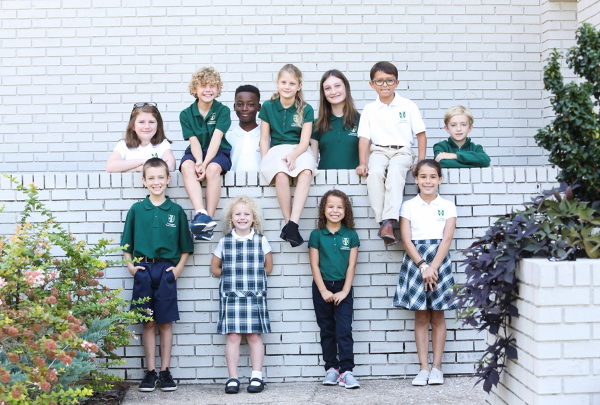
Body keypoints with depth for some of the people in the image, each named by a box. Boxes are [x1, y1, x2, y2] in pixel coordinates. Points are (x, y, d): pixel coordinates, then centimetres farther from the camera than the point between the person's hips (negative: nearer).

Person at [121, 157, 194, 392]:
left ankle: (165, 371, 13)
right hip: (143, 270, 0)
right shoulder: (136, 210, 4)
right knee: (148, 323, 5)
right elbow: (127, 243, 10)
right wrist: (130, 265, -1)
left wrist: (179, 267, -2)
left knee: (166, 322, 5)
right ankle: (150, 371, 13)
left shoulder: (176, 211, 3)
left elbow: (185, 246, 8)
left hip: (167, 271, 0)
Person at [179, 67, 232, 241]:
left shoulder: (223, 110, -2)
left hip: (218, 153, -2)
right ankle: (201, 213, -48)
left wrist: (205, 164, -26)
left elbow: (216, 139, -14)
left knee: (213, 169, -35)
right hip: (196, 153, 2)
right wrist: (198, 162, -25)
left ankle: (208, 223, -37)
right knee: (187, 166, -33)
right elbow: (194, 141, -6)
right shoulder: (186, 114, 4)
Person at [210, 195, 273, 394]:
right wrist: (230, 276, 3)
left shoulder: (261, 240, 4)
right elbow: (214, 268, 13)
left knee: (254, 335, 2)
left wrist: (253, 276, 3)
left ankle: (257, 377, 9)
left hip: (255, 296, 0)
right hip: (231, 296, 0)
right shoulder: (224, 242, 5)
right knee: (232, 336, -2)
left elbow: (268, 266, 12)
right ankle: (233, 378, 4)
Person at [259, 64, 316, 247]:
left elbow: (304, 142, -2)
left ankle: (293, 224, -45)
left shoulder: (306, 110, 6)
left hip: (300, 151, 0)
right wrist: (265, 162, -5)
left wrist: (292, 156, -22)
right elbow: (264, 139, 10)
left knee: (306, 172, -36)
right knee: (281, 174, -36)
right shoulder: (268, 107, 9)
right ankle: (288, 224, -30)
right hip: (276, 149, 0)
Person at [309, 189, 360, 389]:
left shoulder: (351, 235, 0)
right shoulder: (317, 235, -1)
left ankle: (346, 371, -7)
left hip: (343, 288, -1)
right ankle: (331, 368, 16)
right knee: (327, 330, 8)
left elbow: (351, 265, -1)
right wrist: (323, 291, -9)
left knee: (344, 330, -6)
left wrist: (344, 291, -8)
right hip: (322, 287, 1)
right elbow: (314, 265, -2)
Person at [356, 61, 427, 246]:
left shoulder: (408, 106, 7)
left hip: (402, 151, -1)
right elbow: (364, 138, 6)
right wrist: (363, 162, -9)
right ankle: (383, 222, -36)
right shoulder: (369, 109, 11)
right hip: (378, 151, 1)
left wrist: (421, 162, -3)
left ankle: (389, 222, -44)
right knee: (375, 172, -34)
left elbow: (421, 135, 7)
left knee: (395, 171, -36)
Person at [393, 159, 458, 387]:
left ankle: (437, 367, 9)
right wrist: (423, 266, -13)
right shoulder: (409, 206, 5)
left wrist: (433, 267, -14)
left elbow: (447, 239, -3)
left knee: (437, 316, 3)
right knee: (421, 317, 3)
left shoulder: (447, 206, 6)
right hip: (415, 260, 0)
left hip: (439, 261, 0)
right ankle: (424, 368, 7)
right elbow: (406, 240, -2)